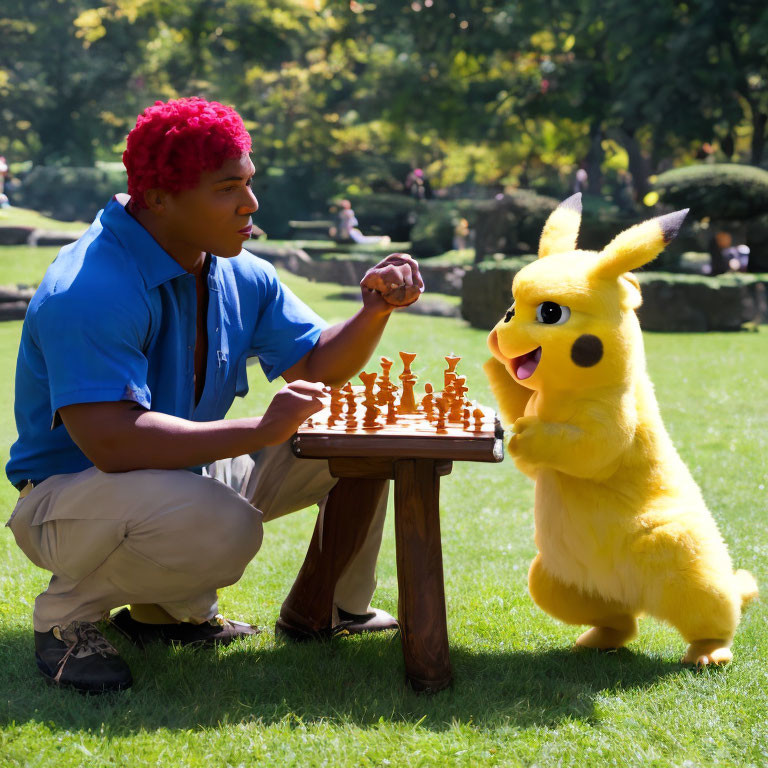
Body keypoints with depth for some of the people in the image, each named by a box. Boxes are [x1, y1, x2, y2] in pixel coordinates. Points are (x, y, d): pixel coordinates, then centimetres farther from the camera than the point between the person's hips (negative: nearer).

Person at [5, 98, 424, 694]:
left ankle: (330, 611, 22)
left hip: (188, 475, 9)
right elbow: (110, 442, -37)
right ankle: (68, 611, -11)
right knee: (221, 527, -39)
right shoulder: (90, 291, -28)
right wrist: (261, 430, -35)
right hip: (70, 495, -8)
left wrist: (375, 313, -13)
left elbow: (315, 366, 7)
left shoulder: (240, 277, 0)